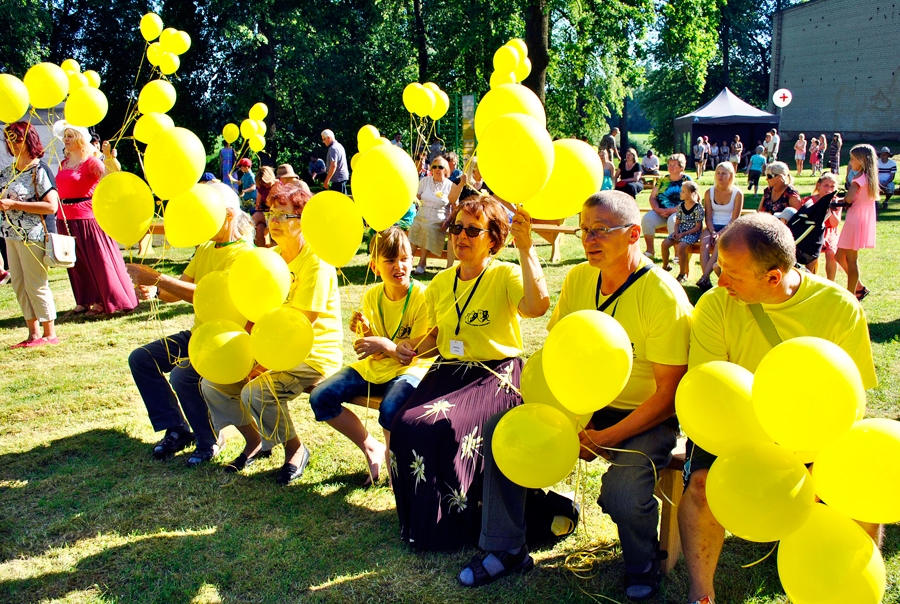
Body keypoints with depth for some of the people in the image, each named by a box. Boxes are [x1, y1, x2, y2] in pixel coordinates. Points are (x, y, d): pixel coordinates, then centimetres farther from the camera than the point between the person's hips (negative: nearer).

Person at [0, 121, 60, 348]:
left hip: (32, 235, -8)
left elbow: (51, 206, -19)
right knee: (19, 285, 10)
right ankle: (33, 333, 18)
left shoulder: (39, 170, -10)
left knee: (36, 284, -2)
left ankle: (50, 333, 8)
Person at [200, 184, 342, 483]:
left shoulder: (315, 262, -16)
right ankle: (256, 441, 19)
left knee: (255, 392, -29)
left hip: (312, 355, -8)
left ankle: (295, 450, -3)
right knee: (212, 383, -1)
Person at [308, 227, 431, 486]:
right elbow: (372, 348, 7)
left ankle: (392, 457, -5)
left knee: (389, 409, -37)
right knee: (320, 398, -9)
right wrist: (363, 332, -15)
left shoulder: (422, 297, -16)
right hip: (373, 368, 6)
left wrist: (384, 344, -30)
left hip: (410, 370, -6)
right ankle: (372, 448, 8)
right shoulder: (371, 296, 1)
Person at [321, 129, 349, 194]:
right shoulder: (339, 145, 16)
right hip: (343, 177, 10)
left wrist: (327, 180, -22)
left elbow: (333, 165, -24)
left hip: (338, 178, -10)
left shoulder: (333, 148, -15)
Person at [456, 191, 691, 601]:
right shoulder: (578, 279, -1)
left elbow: (668, 393, -18)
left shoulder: (663, 295, -20)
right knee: (500, 428, -8)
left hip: (647, 419, -6)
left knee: (622, 494, -30)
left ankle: (643, 564, 8)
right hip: (585, 405, 6)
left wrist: (607, 438, -23)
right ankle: (505, 550, 8)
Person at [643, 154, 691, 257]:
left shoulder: (686, 180, 1)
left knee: (672, 221, -37)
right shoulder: (663, 180, 14)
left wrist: (672, 210, -18)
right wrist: (658, 209, -8)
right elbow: (652, 198, 12)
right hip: (660, 211, 4)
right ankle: (649, 250, -14)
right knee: (647, 219, -24)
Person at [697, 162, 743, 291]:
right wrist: (712, 232, -14)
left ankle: (703, 278, -34)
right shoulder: (709, 192, 6)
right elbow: (708, 217, 3)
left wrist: (720, 233, -18)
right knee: (704, 243, -29)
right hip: (713, 227, 3)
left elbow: (735, 219, -6)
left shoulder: (737, 193, -4)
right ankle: (706, 280, -32)